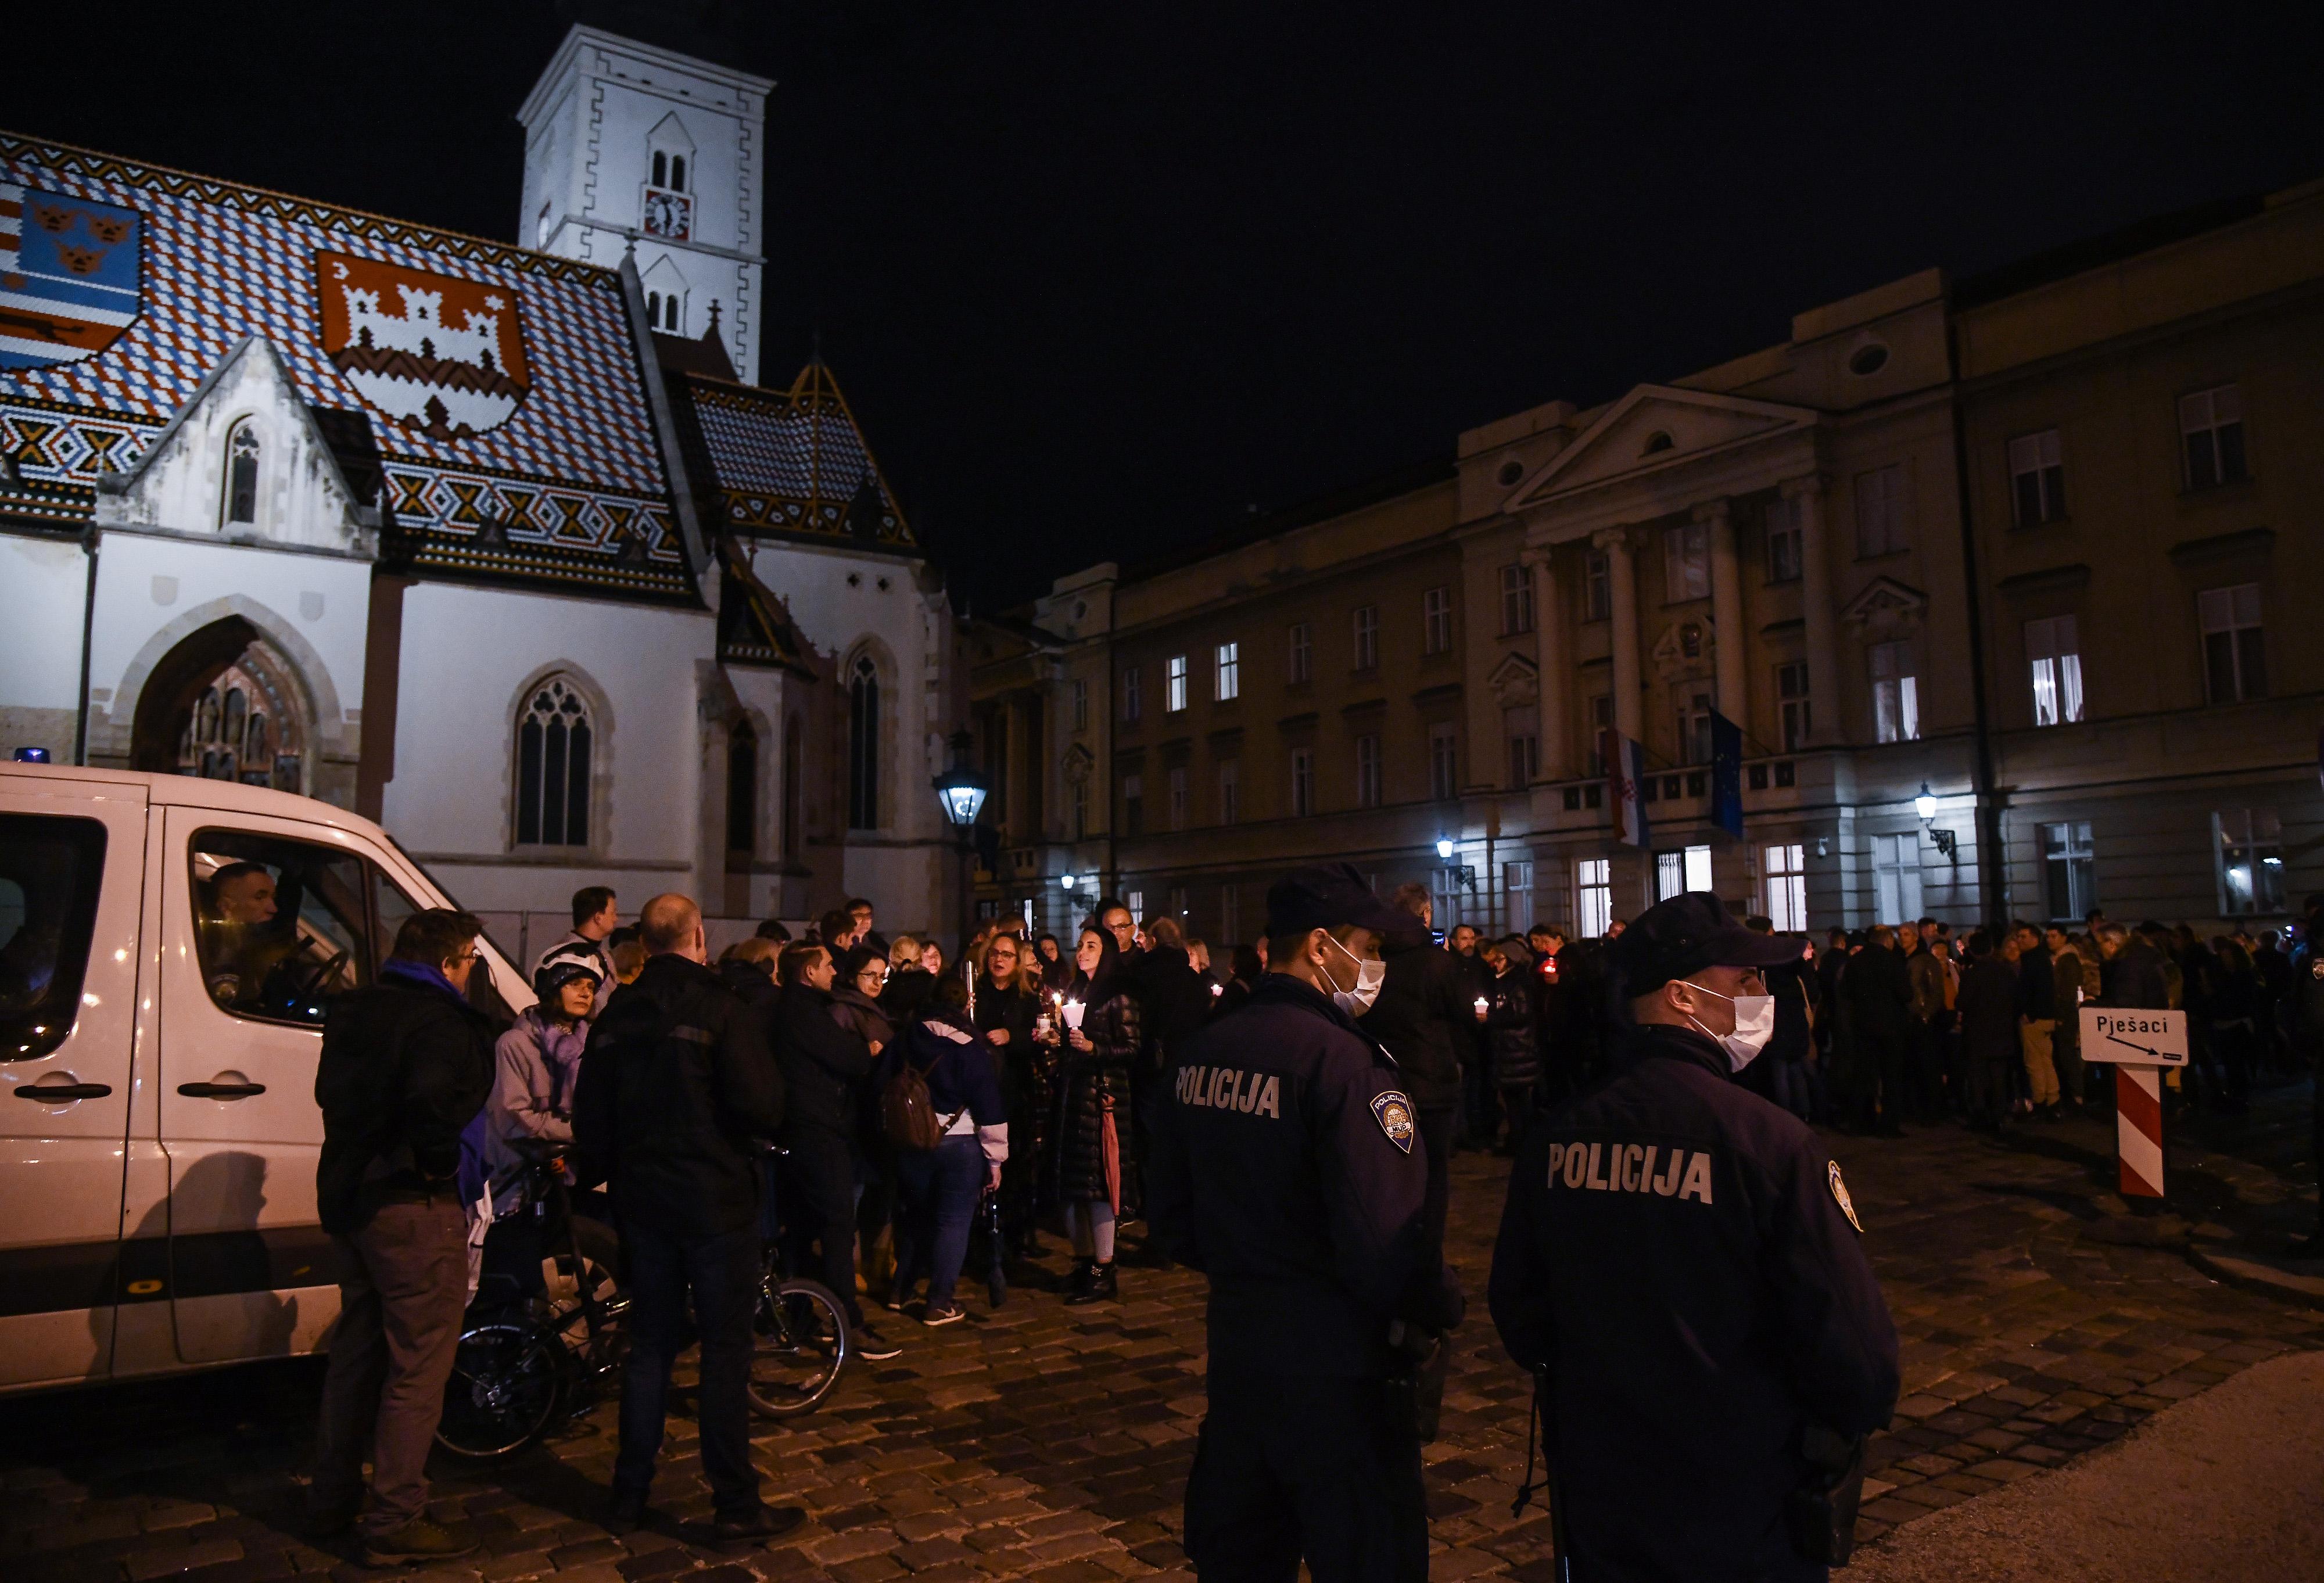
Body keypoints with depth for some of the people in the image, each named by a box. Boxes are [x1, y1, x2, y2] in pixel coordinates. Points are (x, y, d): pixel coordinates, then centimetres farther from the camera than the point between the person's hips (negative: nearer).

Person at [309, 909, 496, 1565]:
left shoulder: (354, 1011, 10)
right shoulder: (441, 1020, -19)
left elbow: (331, 1092, 19)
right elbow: (435, 1101, -34)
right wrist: (437, 1163, -17)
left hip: (346, 1197, 9)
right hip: (411, 1206, -9)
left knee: (357, 1350, 22)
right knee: (419, 1363, 1)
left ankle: (333, 1499, 34)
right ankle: (395, 1523, 7)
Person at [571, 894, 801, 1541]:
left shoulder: (615, 1018, 4)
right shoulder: (724, 1011, -15)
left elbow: (589, 1118, 9)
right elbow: (762, 1109, -21)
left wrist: (601, 1174, 25)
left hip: (643, 1199, 6)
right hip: (717, 1197, -6)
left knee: (650, 1345, 16)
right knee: (725, 1349, 2)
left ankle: (629, 1495, 23)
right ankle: (735, 1503, 9)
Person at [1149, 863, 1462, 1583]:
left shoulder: (1202, 1052, 2)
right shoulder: (1343, 1060, -21)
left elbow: (1173, 1214, 11)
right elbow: (1387, 1239, -26)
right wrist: (1441, 1308, -8)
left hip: (1234, 1340, 7)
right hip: (1333, 1360, -7)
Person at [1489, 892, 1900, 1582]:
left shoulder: (1557, 1135, -7)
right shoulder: (1771, 1141, -21)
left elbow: (1517, 1305, 4)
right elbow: (1851, 1338, -18)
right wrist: (1853, 1420, 4)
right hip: (1746, 1523, -3)